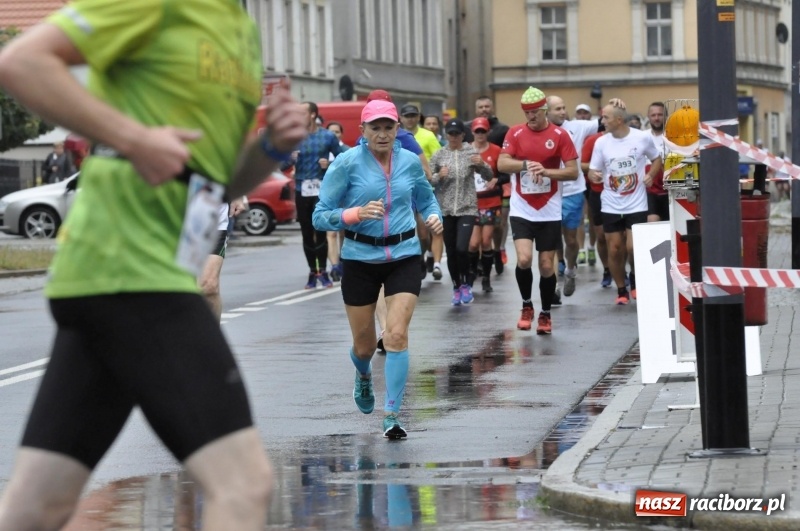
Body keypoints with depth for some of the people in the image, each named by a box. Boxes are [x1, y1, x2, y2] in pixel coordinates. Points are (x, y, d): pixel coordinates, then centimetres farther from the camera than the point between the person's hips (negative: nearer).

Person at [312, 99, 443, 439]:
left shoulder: (410, 162, 1)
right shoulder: (347, 163, -9)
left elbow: (426, 198, 21)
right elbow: (321, 216, -9)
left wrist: (434, 217, -1)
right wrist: (356, 214, -26)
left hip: (404, 257, 1)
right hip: (360, 259, -1)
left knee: (397, 335, -14)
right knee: (364, 344, 10)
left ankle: (392, 415, -8)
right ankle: (363, 376, 48)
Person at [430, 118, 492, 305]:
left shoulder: (472, 153, -1)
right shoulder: (439, 155, 3)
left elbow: (489, 177, -1)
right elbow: (428, 180, 5)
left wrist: (481, 165, -21)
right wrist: (439, 176, -15)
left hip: (467, 208, -2)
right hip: (446, 209, 2)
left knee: (462, 248, -16)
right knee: (451, 252, 6)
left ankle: (466, 284, 4)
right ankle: (456, 287, 21)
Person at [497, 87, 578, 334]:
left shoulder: (560, 135, -2)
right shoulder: (515, 133, 1)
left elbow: (573, 171, -4)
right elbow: (502, 164, -7)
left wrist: (546, 171, -19)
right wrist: (526, 164, -22)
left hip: (549, 212, 0)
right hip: (521, 210, 0)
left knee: (546, 265, 3)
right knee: (524, 259, -17)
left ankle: (545, 314, 22)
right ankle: (526, 306, 7)